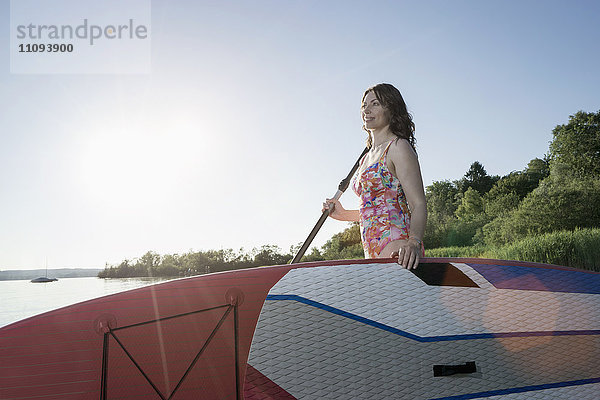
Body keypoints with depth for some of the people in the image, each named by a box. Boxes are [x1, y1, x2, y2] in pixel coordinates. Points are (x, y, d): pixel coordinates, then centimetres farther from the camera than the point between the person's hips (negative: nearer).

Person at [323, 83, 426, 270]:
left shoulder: (398, 147, -4)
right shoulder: (366, 158, 20)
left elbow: (418, 205, -12)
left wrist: (413, 243, -27)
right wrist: (344, 214, 20)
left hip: (396, 248, -7)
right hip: (372, 251, 7)